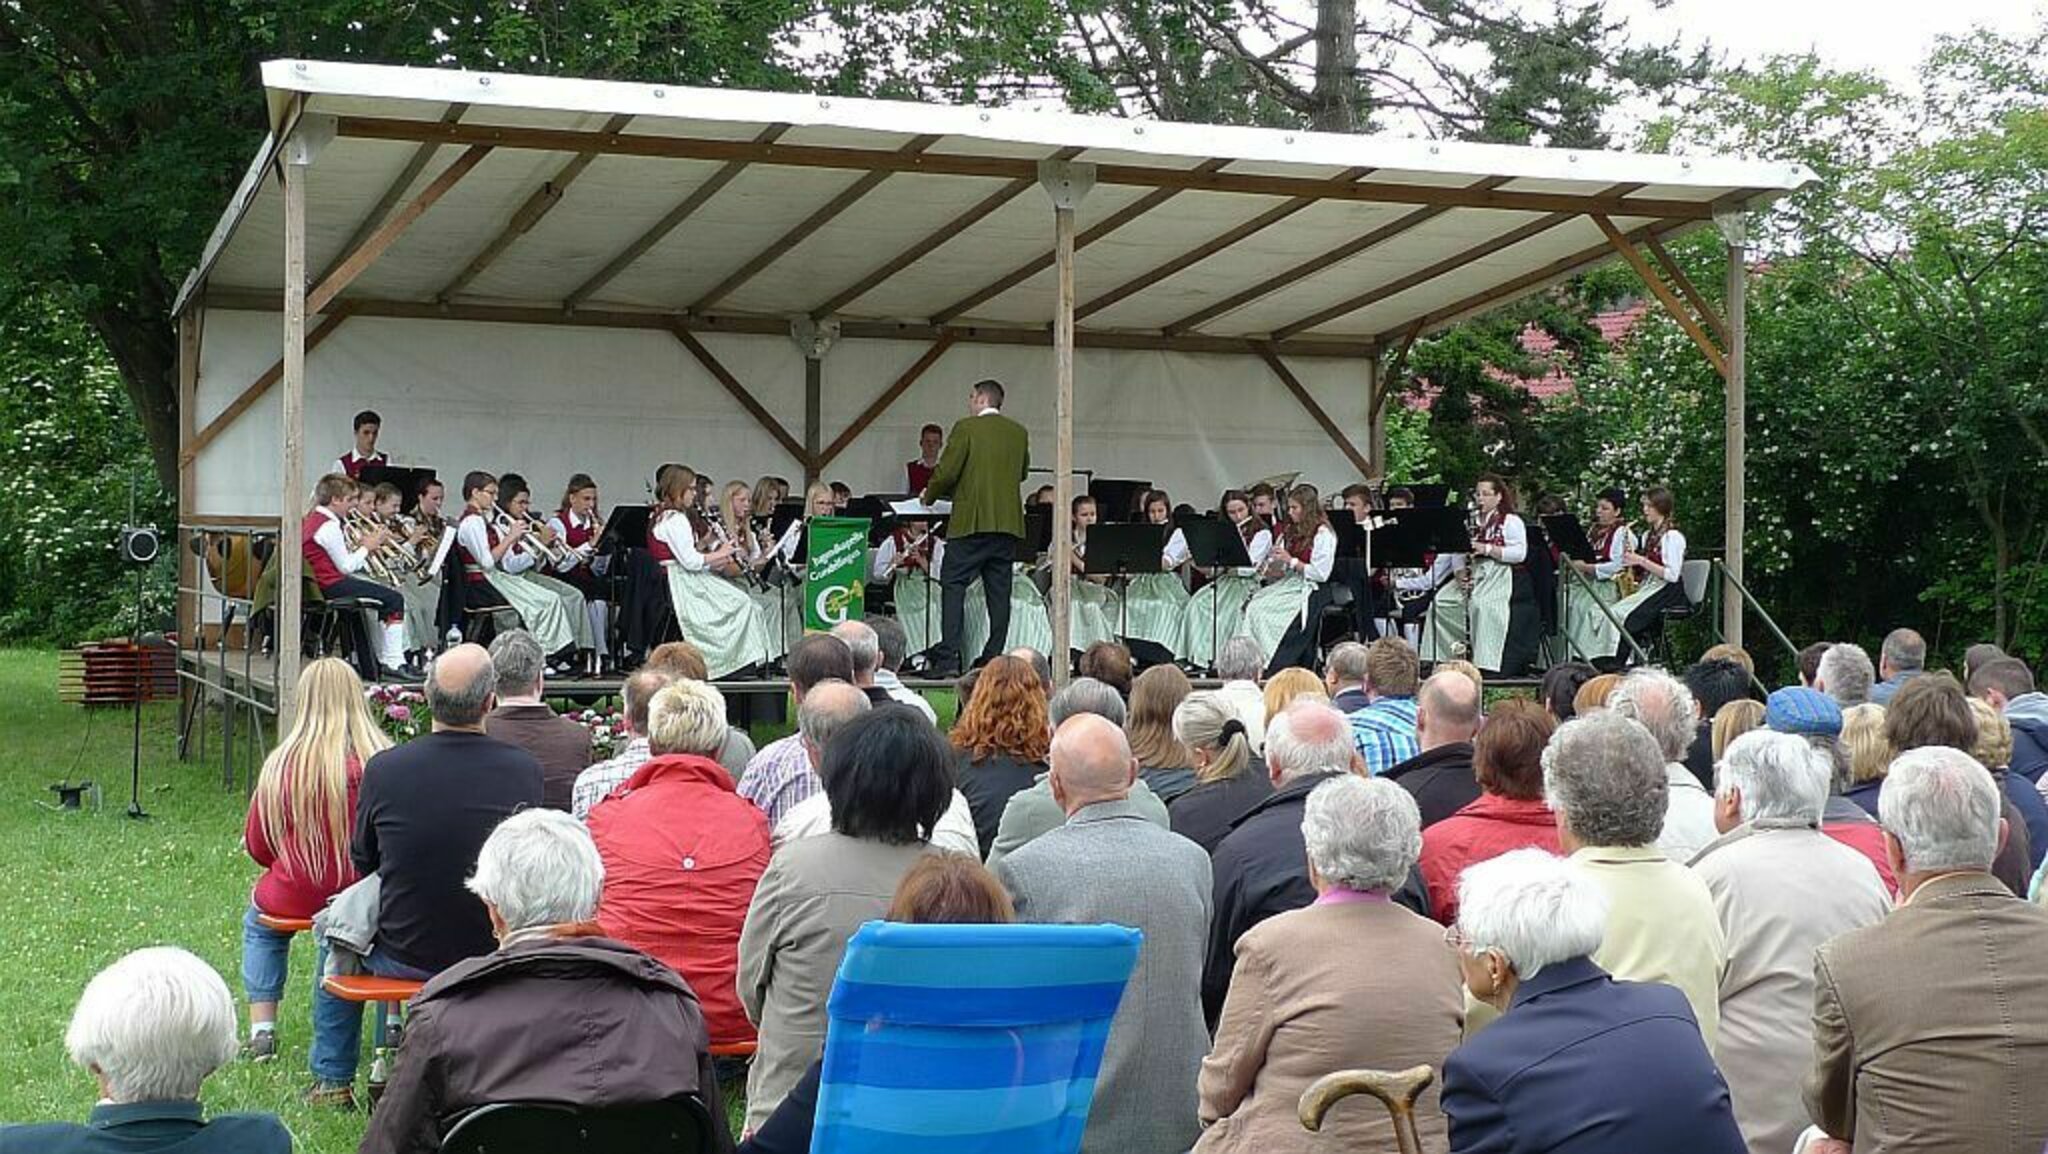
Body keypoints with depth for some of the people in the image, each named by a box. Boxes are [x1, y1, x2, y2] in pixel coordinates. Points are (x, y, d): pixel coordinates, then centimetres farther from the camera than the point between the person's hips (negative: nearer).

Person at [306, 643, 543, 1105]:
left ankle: (333, 1079, 39)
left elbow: (362, 860, 1)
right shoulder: (525, 769, -16)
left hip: (405, 956, 0)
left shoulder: (384, 768, -17)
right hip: (492, 953, 1)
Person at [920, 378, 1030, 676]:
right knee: (999, 590, 8)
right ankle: (994, 659, 7)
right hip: (1009, 522, 5)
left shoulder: (966, 428, -6)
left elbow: (946, 472, -8)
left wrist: (929, 495, 9)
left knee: (953, 585, -3)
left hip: (972, 520, -5)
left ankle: (948, 658, -12)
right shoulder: (1019, 433, 11)